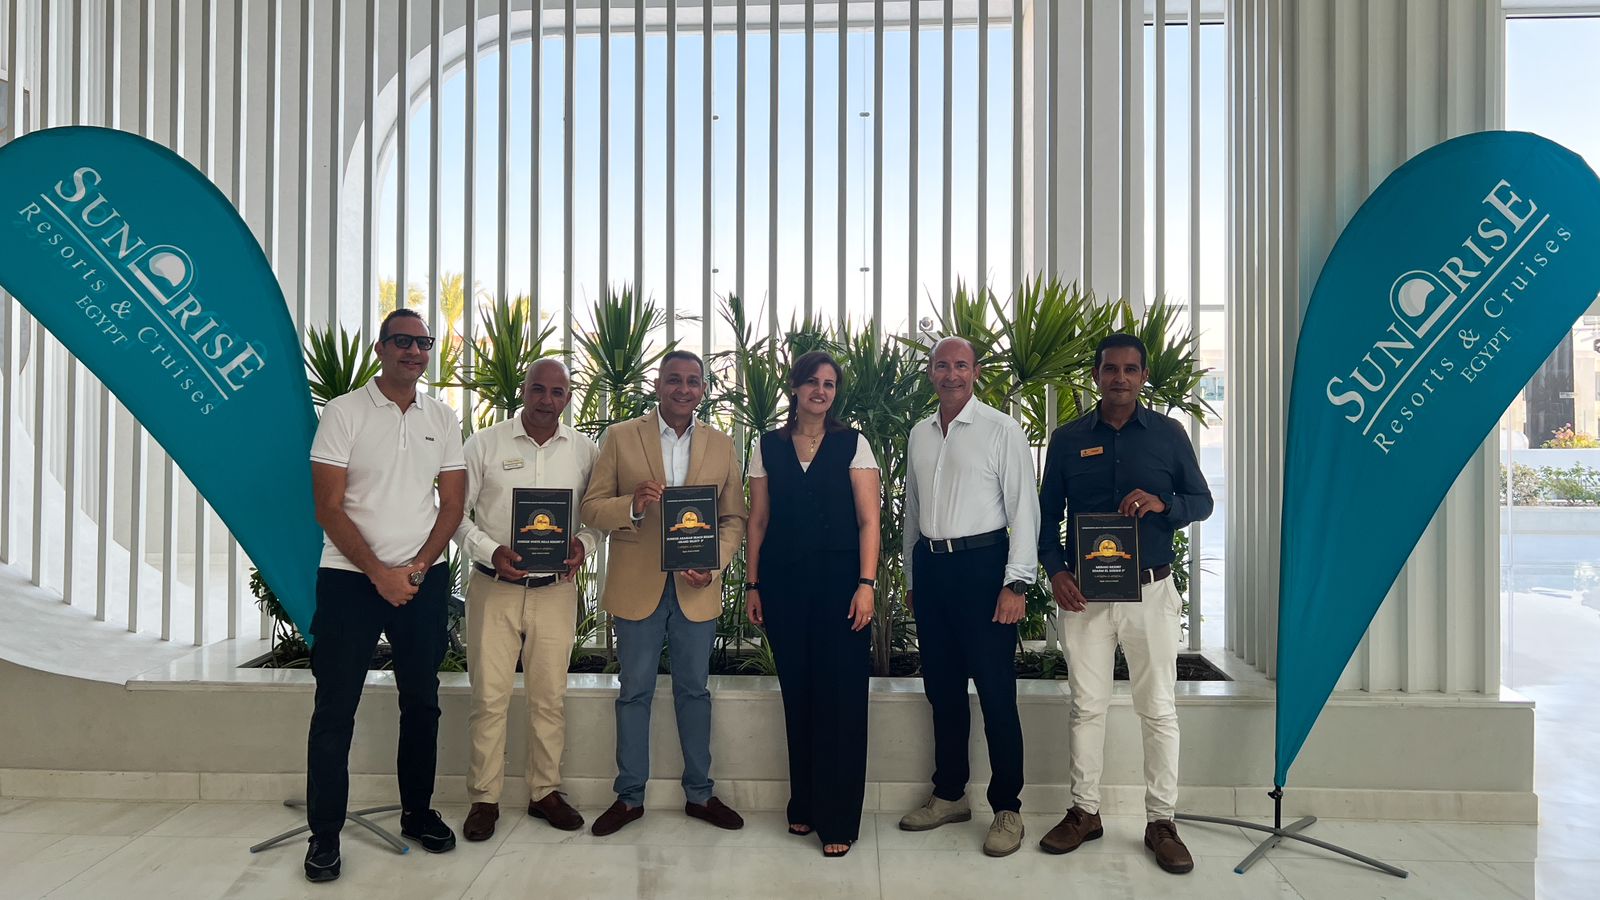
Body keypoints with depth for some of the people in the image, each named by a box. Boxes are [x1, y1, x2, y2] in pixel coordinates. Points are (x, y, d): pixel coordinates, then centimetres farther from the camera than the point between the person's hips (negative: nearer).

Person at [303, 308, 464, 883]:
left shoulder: (443, 419, 6)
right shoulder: (344, 412, -4)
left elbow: (452, 504, 6)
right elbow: (328, 507, -7)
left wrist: (418, 567, -7)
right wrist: (380, 573, -12)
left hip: (424, 579, 3)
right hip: (350, 578, -3)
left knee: (422, 701, 10)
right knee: (335, 708, 2)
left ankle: (417, 812, 25)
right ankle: (324, 833, 14)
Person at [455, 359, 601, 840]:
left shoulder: (585, 451, 3)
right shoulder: (484, 444, -2)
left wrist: (583, 544, -10)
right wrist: (490, 551, -15)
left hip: (555, 589, 2)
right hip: (494, 587, -1)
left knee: (549, 696, 10)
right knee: (489, 696, 2)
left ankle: (545, 792, 24)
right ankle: (484, 798, 17)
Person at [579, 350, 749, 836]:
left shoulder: (721, 445, 6)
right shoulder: (620, 437, 0)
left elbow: (735, 517, 6)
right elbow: (592, 507, -1)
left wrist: (714, 564, -11)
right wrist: (632, 505, -22)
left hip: (697, 588, 2)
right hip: (638, 587, -1)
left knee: (694, 690, 12)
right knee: (635, 692, 9)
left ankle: (699, 793, 27)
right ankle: (630, 796, 24)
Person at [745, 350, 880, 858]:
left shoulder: (852, 445, 2)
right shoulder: (768, 447, 9)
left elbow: (868, 520, -2)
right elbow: (758, 520, 9)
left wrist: (866, 584, -11)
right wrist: (752, 585, 5)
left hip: (838, 581, -2)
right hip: (783, 582, 2)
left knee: (840, 697, -1)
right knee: (797, 694, 9)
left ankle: (838, 819, 12)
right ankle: (804, 805, 26)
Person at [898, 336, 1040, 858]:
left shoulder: (1001, 429, -4)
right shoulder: (919, 435, 12)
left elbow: (1024, 507, -7)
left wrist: (1017, 583, -13)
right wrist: (911, 577, 17)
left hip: (982, 564, -5)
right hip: (930, 565, 6)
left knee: (996, 691, -1)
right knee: (942, 688, 14)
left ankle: (1008, 808, 14)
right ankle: (949, 795, 28)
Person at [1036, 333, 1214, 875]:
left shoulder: (1168, 434, 3)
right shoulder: (1067, 439, 4)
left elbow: (1202, 501, 7)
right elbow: (1047, 514, 7)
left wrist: (1163, 504, -15)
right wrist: (1056, 571, -7)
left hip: (1151, 591, 0)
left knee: (1158, 709, 6)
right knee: (1087, 705, 8)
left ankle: (1161, 821, 19)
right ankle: (1084, 811, 21)